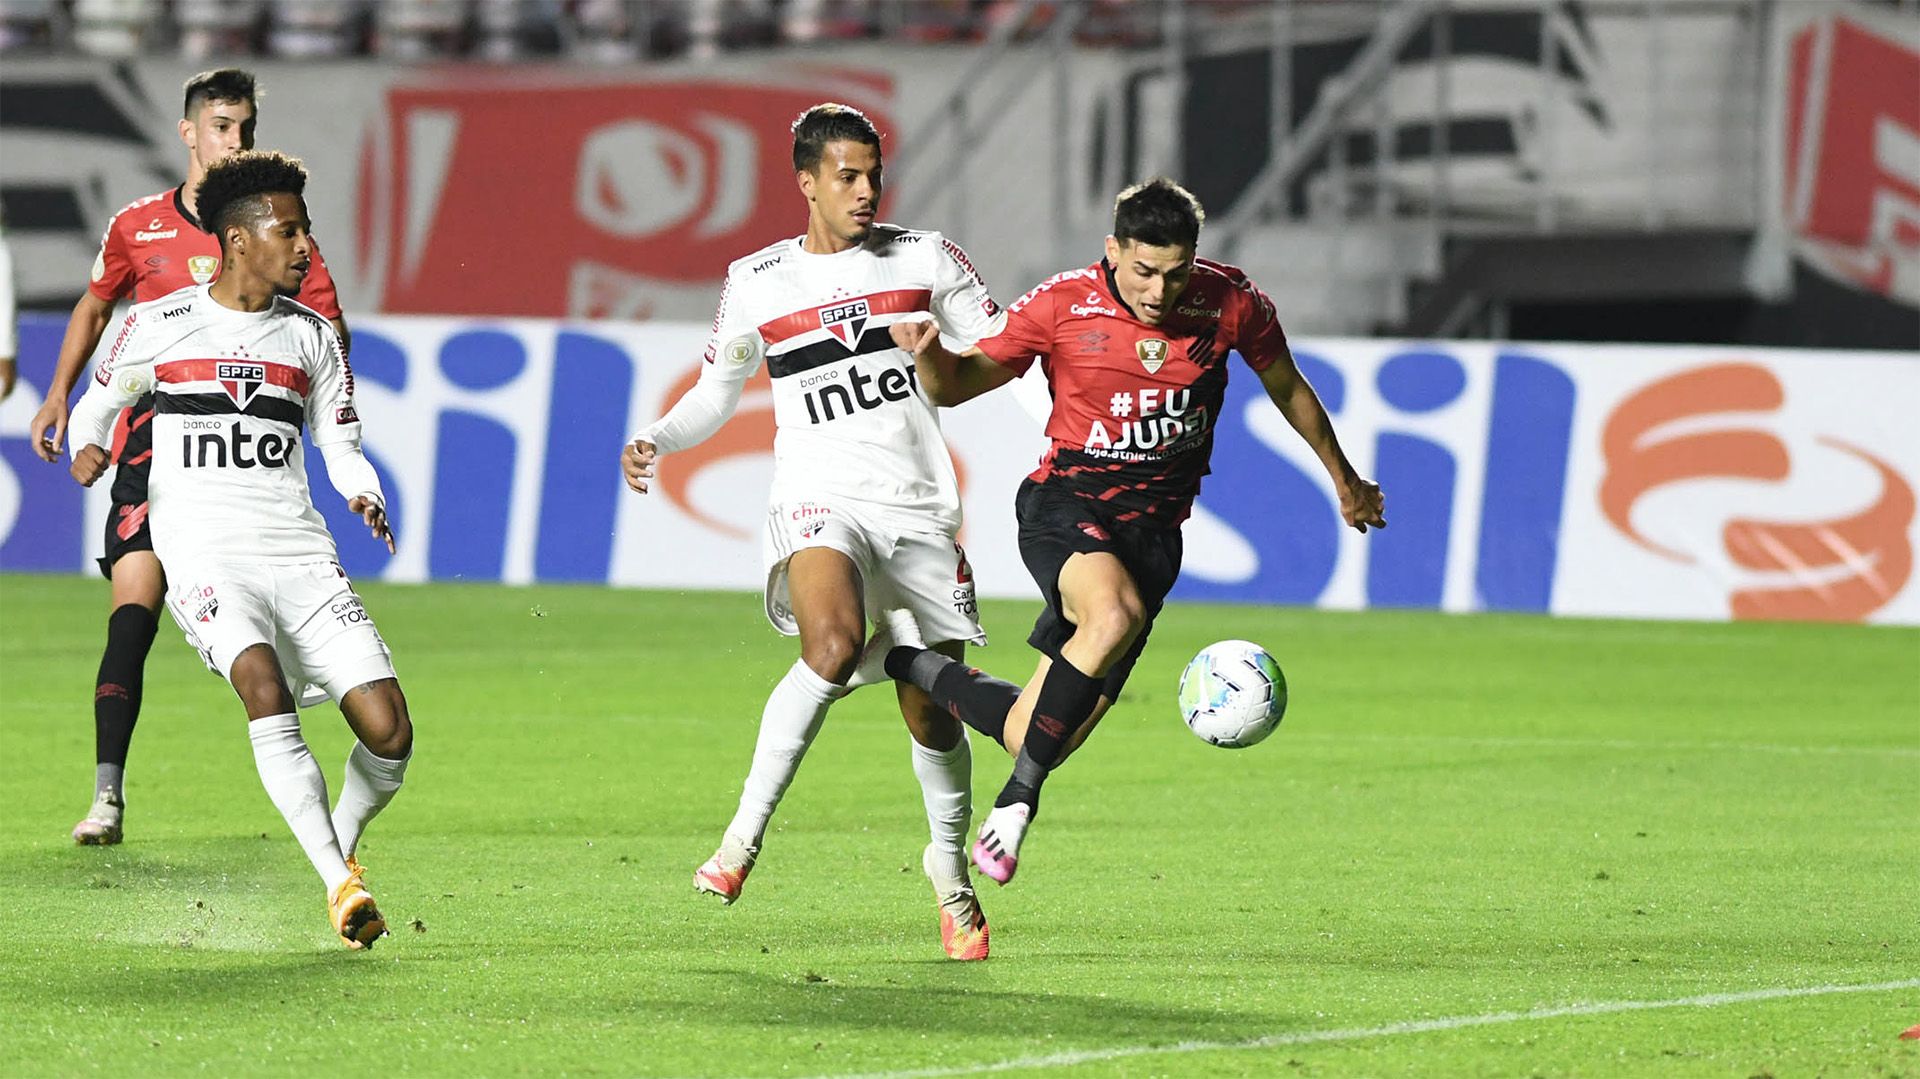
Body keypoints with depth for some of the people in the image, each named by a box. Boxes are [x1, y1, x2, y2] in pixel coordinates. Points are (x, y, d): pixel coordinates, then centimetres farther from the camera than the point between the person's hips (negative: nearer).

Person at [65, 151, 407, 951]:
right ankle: (340, 886, -32)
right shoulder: (161, 325, 5)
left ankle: (342, 844, 20)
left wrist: (363, 494, -2)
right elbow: (100, 400, 18)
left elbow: (340, 443, 19)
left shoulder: (310, 336, 13)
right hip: (203, 548, -4)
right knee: (263, 682, -33)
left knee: (389, 731, -11)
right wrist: (89, 444, -5)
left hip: (299, 548, 4)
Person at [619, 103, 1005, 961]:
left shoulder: (926, 260, 7)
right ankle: (745, 835, -24)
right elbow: (716, 395, 16)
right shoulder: (756, 284, 5)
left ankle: (950, 867, 31)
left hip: (919, 504, 2)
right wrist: (655, 441, -2)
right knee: (833, 646, -33)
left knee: (932, 707, 4)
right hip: (819, 501, -2)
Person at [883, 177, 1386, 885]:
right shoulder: (1061, 305, -9)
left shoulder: (1230, 302, -4)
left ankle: (911, 665, 25)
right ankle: (1017, 801, -25)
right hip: (1065, 502, -3)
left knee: (1032, 736, -4)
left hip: (1152, 526, 3)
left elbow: (1287, 388, 16)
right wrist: (927, 355, -24)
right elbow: (956, 386, 0)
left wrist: (1344, 481, 28)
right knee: (1114, 615, -38)